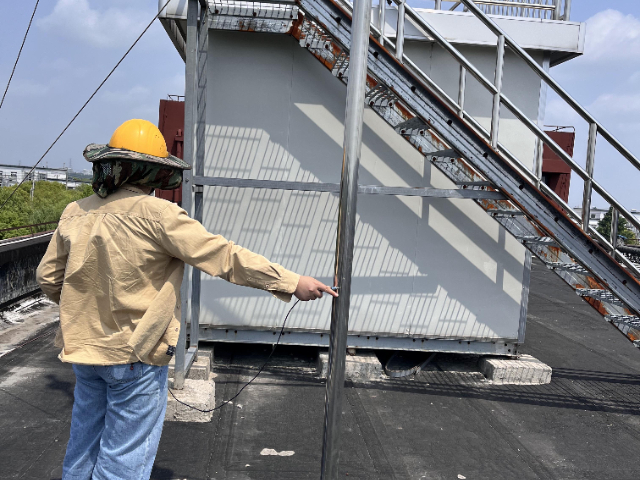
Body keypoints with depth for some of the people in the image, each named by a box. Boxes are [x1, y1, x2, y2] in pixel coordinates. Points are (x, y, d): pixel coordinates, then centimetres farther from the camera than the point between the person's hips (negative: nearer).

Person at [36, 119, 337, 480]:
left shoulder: (76, 213, -1)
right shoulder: (155, 213, -20)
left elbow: (49, 277, 8)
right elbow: (224, 257, -22)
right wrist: (293, 282, -17)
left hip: (83, 347, 7)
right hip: (136, 355, -6)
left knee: (83, 450, 23)